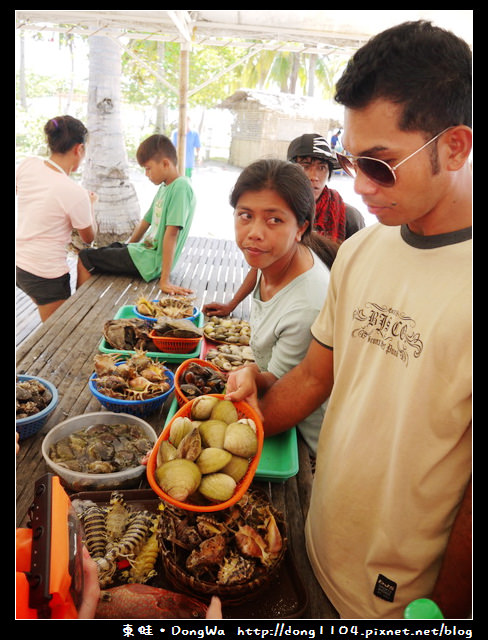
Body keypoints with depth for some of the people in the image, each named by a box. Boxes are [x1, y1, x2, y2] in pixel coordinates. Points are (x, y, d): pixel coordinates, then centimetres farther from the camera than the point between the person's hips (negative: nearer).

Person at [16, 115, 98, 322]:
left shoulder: (27, 165, -6)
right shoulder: (75, 193, -23)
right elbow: (89, 237, -5)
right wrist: (90, 204, 11)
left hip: (19, 264, 7)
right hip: (48, 276, -7)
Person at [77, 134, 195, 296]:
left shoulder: (181, 187, -18)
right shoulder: (164, 187, 12)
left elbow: (171, 233, -24)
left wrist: (165, 280, -27)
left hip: (150, 261, -10)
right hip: (146, 249, 10)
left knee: (85, 258, -5)